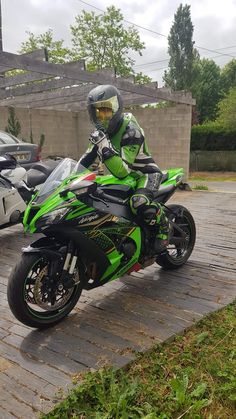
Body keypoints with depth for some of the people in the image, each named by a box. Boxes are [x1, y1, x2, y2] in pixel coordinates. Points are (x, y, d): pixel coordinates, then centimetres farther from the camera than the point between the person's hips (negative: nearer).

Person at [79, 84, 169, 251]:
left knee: (139, 202, -39)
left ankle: (163, 224, -7)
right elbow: (87, 157, 7)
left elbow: (122, 171, -34)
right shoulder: (101, 130, -1)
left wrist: (104, 144, -39)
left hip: (146, 173, -8)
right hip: (125, 175, 9)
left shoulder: (130, 130, -26)